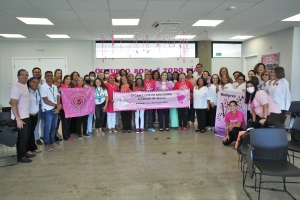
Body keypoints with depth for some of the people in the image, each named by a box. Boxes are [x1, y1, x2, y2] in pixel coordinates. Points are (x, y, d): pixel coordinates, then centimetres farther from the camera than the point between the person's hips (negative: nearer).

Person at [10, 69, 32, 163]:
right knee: (22, 137, 1)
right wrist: (18, 119, -23)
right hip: (20, 117, -9)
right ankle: (21, 156, 13)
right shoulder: (16, 87, -18)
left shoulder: (25, 86, 10)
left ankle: (24, 153, 29)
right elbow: (13, 104, -21)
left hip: (26, 116, 9)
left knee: (26, 136, 17)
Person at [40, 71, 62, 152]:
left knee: (54, 127, 14)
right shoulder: (43, 87, -12)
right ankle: (47, 144, 14)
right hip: (47, 111, -6)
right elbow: (46, 101, -17)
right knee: (48, 128, 2)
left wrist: (58, 108, -9)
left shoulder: (55, 87, 8)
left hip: (55, 110, 6)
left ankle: (52, 142, 27)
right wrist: (57, 105, -9)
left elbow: (58, 98, 7)